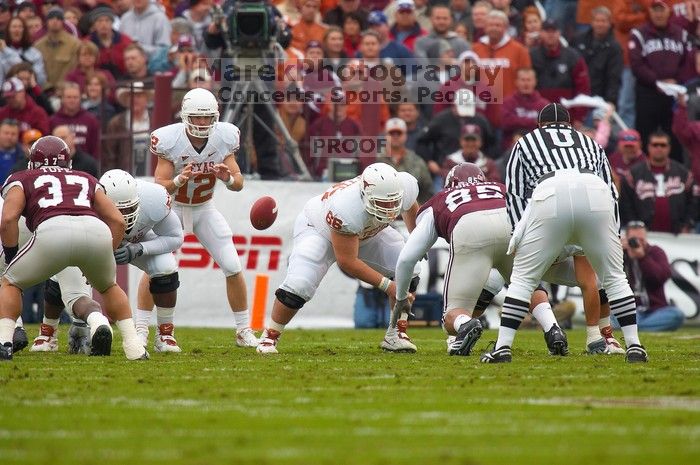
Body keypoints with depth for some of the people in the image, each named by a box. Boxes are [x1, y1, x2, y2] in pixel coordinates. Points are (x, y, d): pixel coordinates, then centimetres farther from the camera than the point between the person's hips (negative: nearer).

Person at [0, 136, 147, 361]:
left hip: (53, 231, -3)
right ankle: (134, 347, 23)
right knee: (109, 286, 33)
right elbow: (118, 221, 28)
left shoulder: (22, 180, 28)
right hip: (96, 230, 3)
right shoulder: (86, 180, 36)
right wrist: (105, 256, 36)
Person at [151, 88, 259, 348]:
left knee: (233, 267, -3)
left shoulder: (224, 138, -17)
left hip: (205, 209, 3)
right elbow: (160, 187, -24)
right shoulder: (169, 141, -25)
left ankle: (244, 331, 11)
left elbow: (239, 184, -13)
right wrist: (179, 180, -45)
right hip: (172, 207, -3)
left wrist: (228, 178, -36)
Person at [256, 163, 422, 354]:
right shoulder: (347, 209, -47)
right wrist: (387, 286, -34)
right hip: (319, 229, -6)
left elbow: (410, 209, -1)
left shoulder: (405, 186, -31)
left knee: (410, 271, -11)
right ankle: (270, 337, 0)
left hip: (367, 232, 6)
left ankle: (396, 335, 2)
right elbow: (347, 262, -35)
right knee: (298, 286, -23)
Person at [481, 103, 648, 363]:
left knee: (523, 277, 9)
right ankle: (634, 346, 9)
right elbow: (611, 191, 29)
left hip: (550, 194, -2)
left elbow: (515, 195, 23)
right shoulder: (590, 144, 38)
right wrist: (612, 237, 29)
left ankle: (503, 347, 3)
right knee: (613, 276, 15)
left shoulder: (526, 143, 33)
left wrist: (520, 236, 19)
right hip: (595, 193, 2)